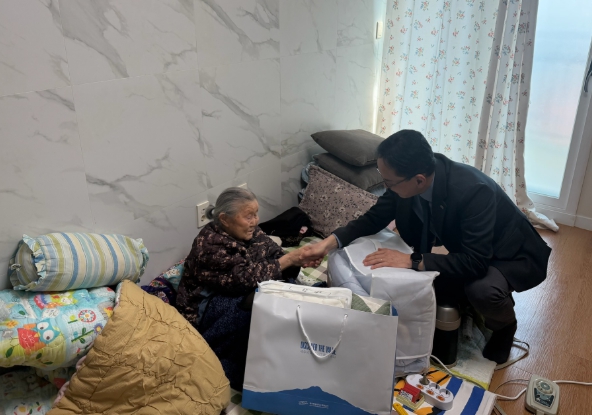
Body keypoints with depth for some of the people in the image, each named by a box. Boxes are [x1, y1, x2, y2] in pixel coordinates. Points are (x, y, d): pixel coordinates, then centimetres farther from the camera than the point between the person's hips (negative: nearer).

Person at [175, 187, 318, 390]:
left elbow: (275, 256, -2)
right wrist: (288, 260, -31)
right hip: (205, 306, -7)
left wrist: (298, 260, -23)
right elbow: (245, 278, -32)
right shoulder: (210, 245, -25)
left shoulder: (250, 232, -1)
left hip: (239, 294, 8)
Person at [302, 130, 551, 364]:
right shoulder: (408, 178, -20)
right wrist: (332, 241, -22)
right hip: (468, 250, 6)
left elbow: (476, 262, -39)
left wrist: (413, 262, -43)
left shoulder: (473, 191, -39)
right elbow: (375, 217, -8)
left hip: (512, 254, -6)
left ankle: (505, 325, 2)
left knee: (482, 289, -34)